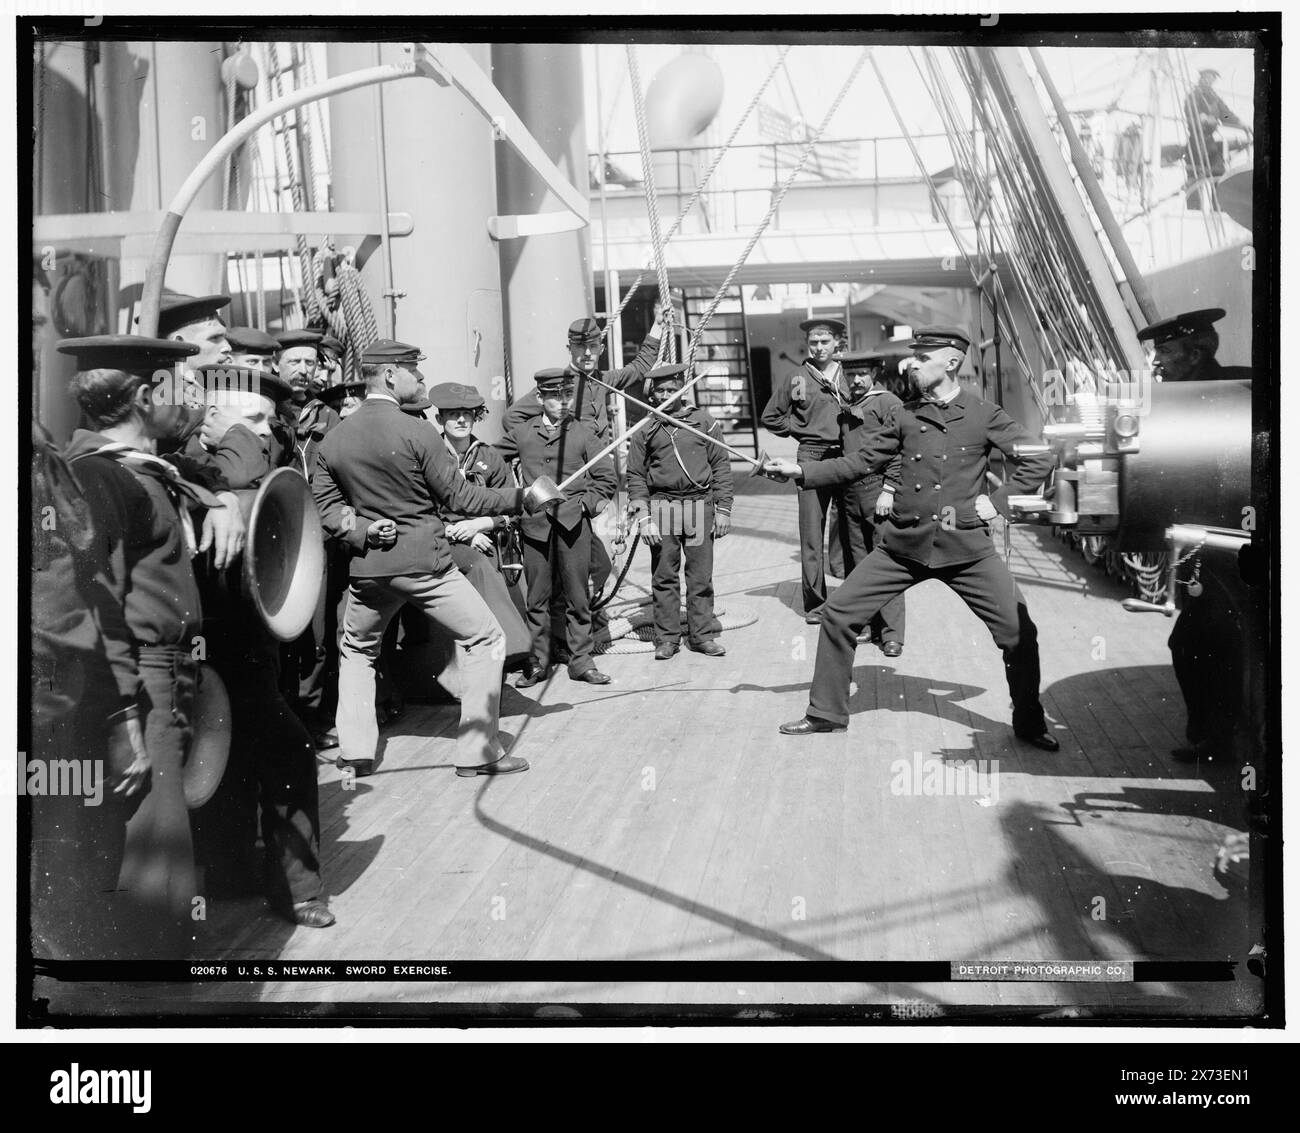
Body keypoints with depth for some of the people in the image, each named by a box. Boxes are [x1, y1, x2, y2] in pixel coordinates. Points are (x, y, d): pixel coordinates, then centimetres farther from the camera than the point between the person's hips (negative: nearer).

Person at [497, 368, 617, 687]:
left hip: (574, 522, -1)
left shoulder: (584, 433, 7)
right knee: (537, 598, 4)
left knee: (577, 596, 2)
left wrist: (588, 502, -2)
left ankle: (580, 661, 10)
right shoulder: (521, 432, 9)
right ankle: (537, 663, 11)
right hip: (535, 525, 1)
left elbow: (605, 477, 9)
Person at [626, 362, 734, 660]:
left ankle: (702, 634, 12)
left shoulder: (703, 421, 5)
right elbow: (635, 476, 7)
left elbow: (721, 465, 6)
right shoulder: (645, 429, 6)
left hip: (699, 503, 0)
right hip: (662, 505, 0)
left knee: (701, 576, 3)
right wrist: (643, 518, -3)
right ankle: (666, 638, 9)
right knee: (664, 577, 2)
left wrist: (723, 510, 2)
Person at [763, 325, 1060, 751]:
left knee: (1019, 632, -6)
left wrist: (997, 501, -6)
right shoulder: (905, 415, 6)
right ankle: (826, 712, 15)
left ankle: (1029, 721, 18)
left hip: (966, 548, -3)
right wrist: (801, 471, -1)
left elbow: (1038, 460, 1)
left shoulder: (984, 415, -2)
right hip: (904, 544, 3)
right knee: (839, 613, 0)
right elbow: (861, 462, 8)